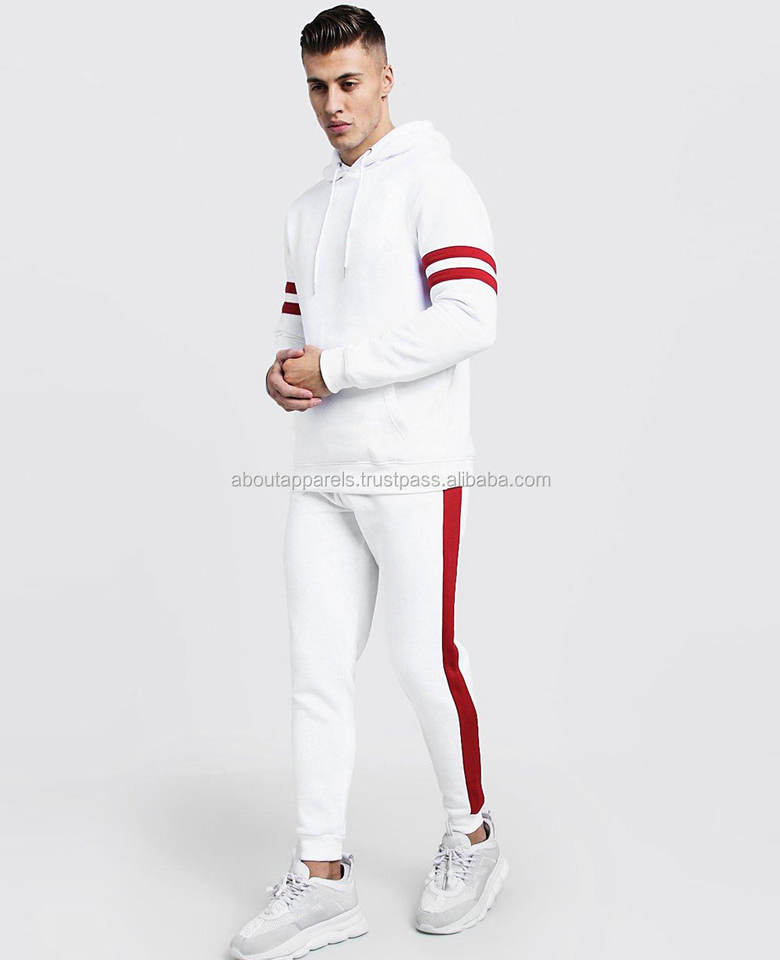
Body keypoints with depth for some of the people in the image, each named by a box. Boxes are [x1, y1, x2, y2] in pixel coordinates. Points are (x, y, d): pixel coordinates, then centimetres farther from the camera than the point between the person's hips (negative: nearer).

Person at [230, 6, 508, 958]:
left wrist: (333, 367, -15)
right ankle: (321, 879, 14)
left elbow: (469, 318, -17)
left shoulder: (432, 182, -5)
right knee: (317, 670, 5)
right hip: (322, 473, 7)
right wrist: (281, 369, 0)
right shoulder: (306, 209, 18)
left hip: (412, 469, -7)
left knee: (425, 661, 1)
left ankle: (471, 838, 23)